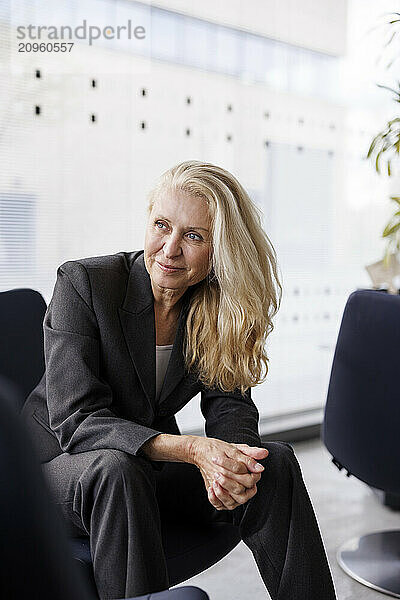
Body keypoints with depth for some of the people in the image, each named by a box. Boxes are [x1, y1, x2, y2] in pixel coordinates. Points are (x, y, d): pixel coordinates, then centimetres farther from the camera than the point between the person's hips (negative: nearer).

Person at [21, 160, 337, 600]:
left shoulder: (218, 309, -5)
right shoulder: (83, 282, -20)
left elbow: (228, 403, -6)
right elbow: (75, 420, -25)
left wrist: (238, 457, -31)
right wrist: (194, 450, -37)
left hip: (154, 469, 4)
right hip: (62, 462, -3)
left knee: (276, 462, -17)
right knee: (117, 471, -37)